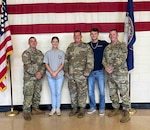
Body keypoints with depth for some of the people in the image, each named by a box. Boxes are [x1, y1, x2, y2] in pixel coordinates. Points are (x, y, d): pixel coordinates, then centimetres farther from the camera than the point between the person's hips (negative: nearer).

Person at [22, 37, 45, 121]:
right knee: (28, 95, -6)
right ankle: (26, 112, 0)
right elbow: (27, 66, -14)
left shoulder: (40, 53, 12)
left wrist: (41, 72, -10)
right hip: (29, 77, -6)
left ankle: (35, 109, 26)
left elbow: (43, 64, 7)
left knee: (37, 94, 13)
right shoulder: (26, 53, -6)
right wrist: (35, 74, -16)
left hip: (39, 77, 6)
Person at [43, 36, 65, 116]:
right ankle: (53, 108, 16)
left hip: (59, 75, -1)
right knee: (53, 92, 7)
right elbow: (46, 64, 1)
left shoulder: (61, 53, 3)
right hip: (50, 76, 1)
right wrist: (51, 72, -12)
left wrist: (56, 72, -13)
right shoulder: (48, 53, 5)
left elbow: (62, 64, -2)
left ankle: (58, 108, 13)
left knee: (58, 92, 3)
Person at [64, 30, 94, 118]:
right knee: (72, 92, 11)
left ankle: (82, 109, 14)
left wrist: (87, 72, -12)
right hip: (71, 74, 5)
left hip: (81, 74, -4)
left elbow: (90, 60, -8)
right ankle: (75, 108, 25)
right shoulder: (70, 47, 11)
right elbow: (66, 60, 14)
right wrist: (66, 71, 8)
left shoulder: (86, 47, -2)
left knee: (82, 92, 1)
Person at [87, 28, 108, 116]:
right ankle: (93, 107, 24)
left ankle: (102, 108, 16)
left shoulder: (103, 43, -1)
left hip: (100, 71, -2)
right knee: (90, 91, 8)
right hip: (90, 72, 2)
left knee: (101, 91, 3)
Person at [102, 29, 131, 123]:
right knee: (112, 93, 13)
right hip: (110, 74, 6)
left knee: (124, 94, -4)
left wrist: (112, 67, -17)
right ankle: (116, 109, 28)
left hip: (121, 73, -6)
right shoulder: (107, 48, 14)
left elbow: (121, 59, -15)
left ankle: (126, 112, 5)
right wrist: (106, 66, -11)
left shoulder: (122, 45, -3)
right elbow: (104, 59, 10)